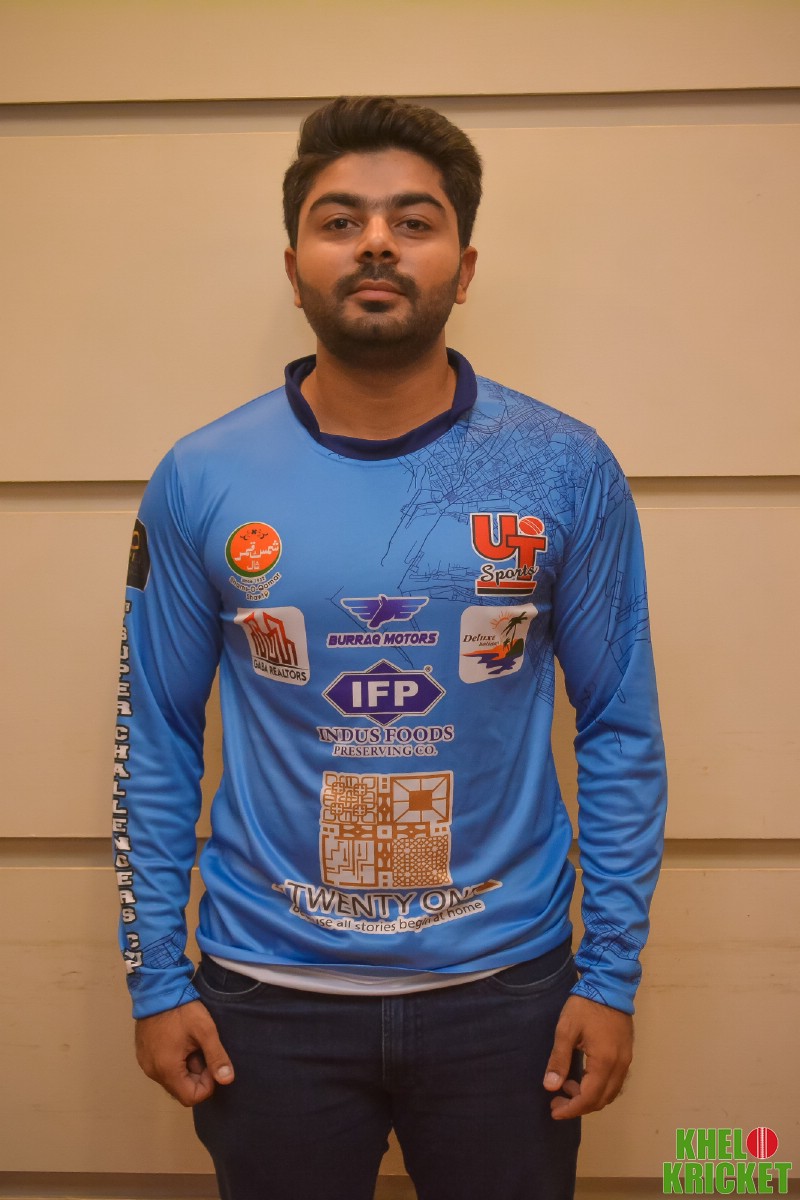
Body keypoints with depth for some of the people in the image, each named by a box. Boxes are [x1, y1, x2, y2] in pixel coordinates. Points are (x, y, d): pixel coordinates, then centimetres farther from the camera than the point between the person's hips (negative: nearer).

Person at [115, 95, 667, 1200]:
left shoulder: (565, 472, -7)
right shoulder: (199, 484, -6)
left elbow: (621, 733, -2)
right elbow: (158, 741, 0)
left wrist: (612, 973, -3)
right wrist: (156, 977, 0)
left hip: (505, 989, 0)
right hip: (266, 995, 1)